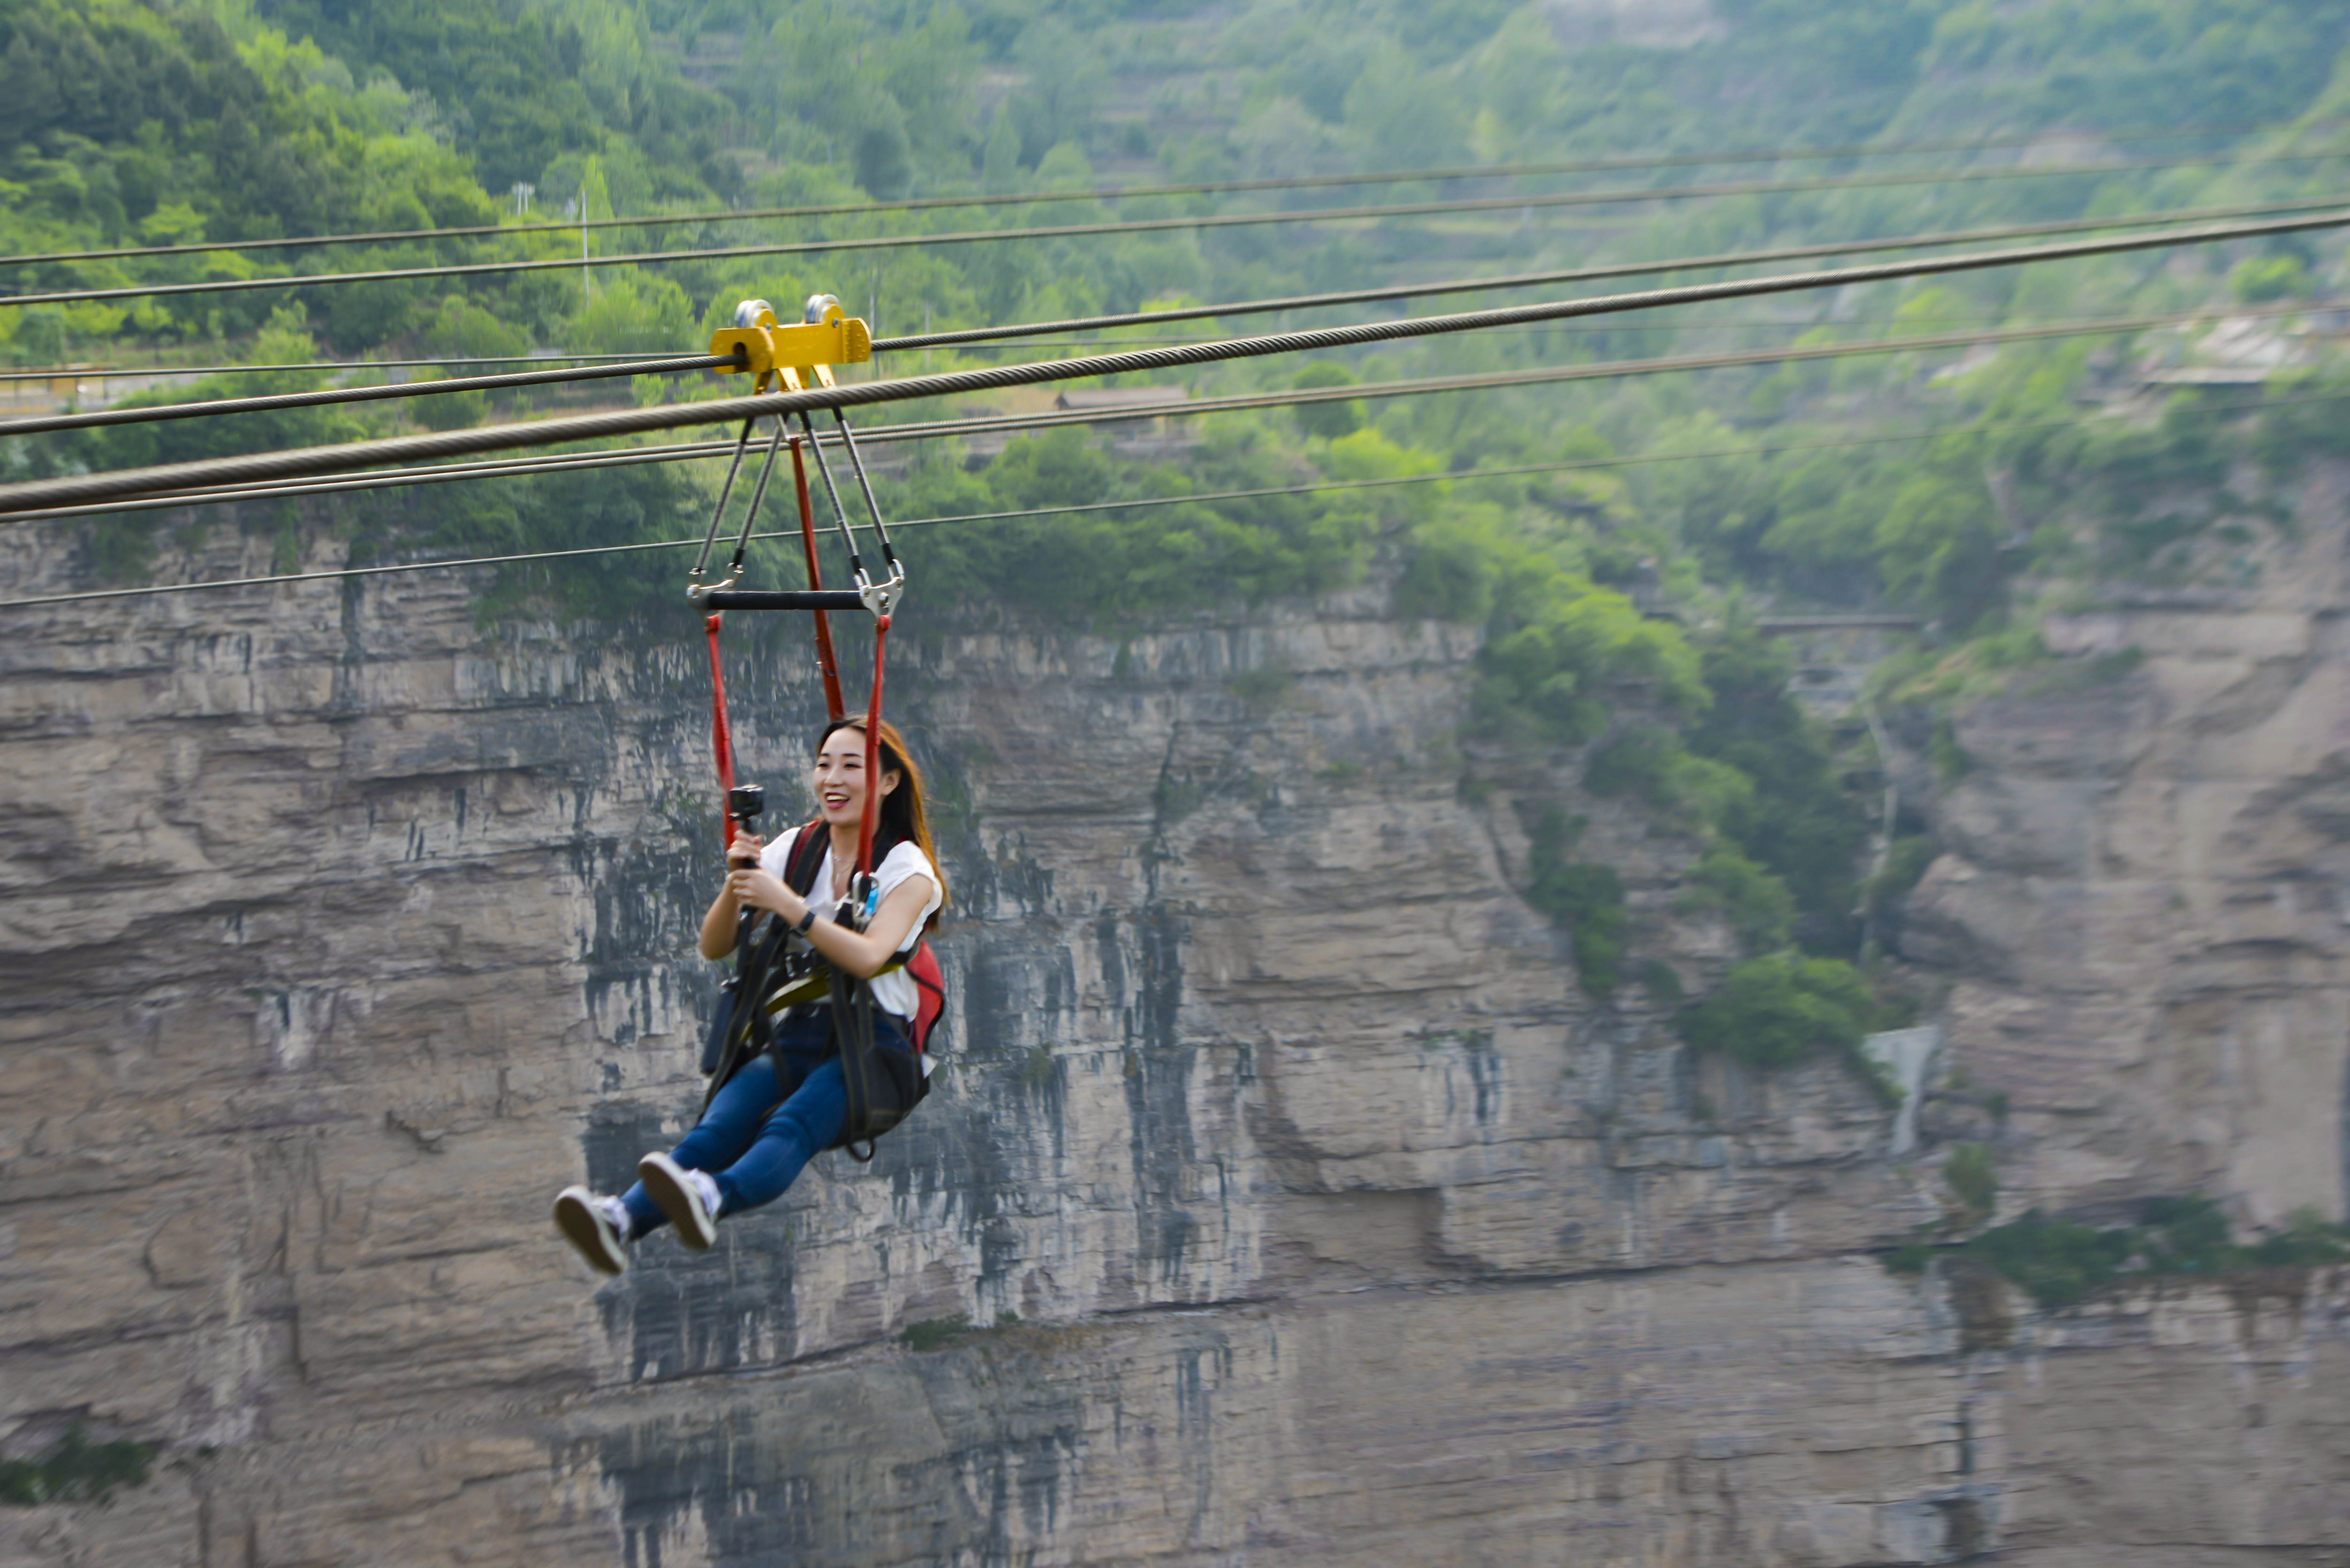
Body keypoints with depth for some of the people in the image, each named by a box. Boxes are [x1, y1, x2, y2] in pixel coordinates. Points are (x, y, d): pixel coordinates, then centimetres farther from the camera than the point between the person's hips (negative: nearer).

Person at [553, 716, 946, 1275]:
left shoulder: (908, 869, 3)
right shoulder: (797, 850, 17)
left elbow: (867, 958, -17)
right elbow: (714, 947, 10)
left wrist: (788, 904, -24)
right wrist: (736, 886, -10)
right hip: (797, 1035, 4)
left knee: (792, 1124, -35)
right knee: (721, 1125, -27)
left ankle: (712, 1197, -66)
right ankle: (624, 1217, -53)